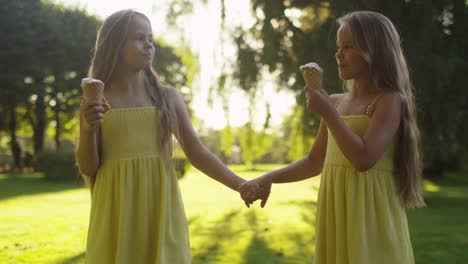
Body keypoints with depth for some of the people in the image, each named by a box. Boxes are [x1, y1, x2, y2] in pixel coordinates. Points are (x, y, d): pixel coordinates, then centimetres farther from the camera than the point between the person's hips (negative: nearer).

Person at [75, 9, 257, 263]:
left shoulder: (168, 96, 5)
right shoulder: (95, 99, 1)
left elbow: (197, 154, 6)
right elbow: (88, 168, 0)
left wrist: (241, 185, -3)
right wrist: (87, 129, -17)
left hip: (161, 208, 2)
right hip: (117, 212, -1)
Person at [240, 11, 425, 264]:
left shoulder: (389, 100, -8)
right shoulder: (336, 102, 11)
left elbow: (364, 159, -20)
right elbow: (315, 162, 17)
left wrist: (327, 113, -15)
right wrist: (268, 179, 7)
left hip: (370, 214, -6)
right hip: (335, 213, 6)